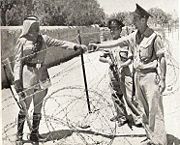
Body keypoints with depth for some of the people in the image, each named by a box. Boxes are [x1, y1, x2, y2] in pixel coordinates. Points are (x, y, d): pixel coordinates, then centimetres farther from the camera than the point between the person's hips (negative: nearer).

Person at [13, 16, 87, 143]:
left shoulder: (43, 39, 9)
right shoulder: (22, 41, -1)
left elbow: (59, 43, 5)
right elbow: (18, 61, -3)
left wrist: (76, 46, -6)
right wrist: (17, 80, -9)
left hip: (41, 75, 4)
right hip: (28, 75, -4)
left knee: (38, 107, 9)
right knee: (24, 107, 0)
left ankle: (34, 133, 22)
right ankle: (19, 135, 13)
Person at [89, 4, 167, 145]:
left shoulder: (154, 37, -13)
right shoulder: (134, 36, 7)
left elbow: (162, 59, -11)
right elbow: (117, 42, 13)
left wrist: (162, 80, -13)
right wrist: (99, 45, 9)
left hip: (151, 75, -7)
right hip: (138, 75, 7)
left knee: (155, 110, -5)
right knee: (143, 110, 13)